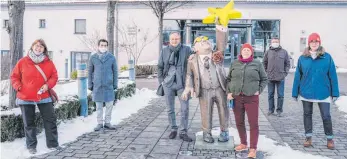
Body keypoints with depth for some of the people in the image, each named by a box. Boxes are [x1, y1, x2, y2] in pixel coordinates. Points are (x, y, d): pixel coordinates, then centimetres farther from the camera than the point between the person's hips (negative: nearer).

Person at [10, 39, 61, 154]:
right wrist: (18, 87, -9)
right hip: (25, 98, -1)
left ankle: (52, 143, 16)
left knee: (50, 120, 3)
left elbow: (54, 76, 5)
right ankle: (31, 146, 22)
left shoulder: (48, 63, 0)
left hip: (44, 97, 1)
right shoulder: (23, 62, -3)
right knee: (29, 123, 9)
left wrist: (48, 84, -12)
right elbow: (14, 76, 5)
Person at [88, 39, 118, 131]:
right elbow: (90, 72, 8)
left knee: (109, 105, 3)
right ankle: (100, 123, 16)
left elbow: (115, 71, 5)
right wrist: (90, 85, 4)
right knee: (99, 106, 6)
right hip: (97, 86, 0)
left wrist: (115, 84, 0)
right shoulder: (93, 58, 5)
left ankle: (107, 123, 15)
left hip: (109, 86, 0)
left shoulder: (111, 57, 4)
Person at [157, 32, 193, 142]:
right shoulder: (164, 51, 5)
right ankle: (173, 129, 24)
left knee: (185, 108, -2)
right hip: (168, 84, 2)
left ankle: (183, 132, 10)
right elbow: (160, 67, 11)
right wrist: (161, 80, 5)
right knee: (170, 109, 9)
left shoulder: (186, 50, -2)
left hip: (182, 83, -2)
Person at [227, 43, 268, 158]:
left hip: (251, 98, -3)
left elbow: (264, 79, 10)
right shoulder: (234, 64, 8)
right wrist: (229, 92, 3)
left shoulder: (257, 64, 2)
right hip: (236, 98, 3)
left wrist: (259, 90, -2)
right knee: (239, 123, 12)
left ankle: (253, 149, 7)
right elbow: (229, 79, 14)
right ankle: (243, 144, 29)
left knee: (253, 124, -2)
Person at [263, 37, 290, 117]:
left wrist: (285, 73, 0)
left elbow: (287, 63, 7)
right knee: (270, 95, 8)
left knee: (280, 95, 4)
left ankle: (279, 110, 15)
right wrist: (266, 72, 3)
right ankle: (271, 109, 19)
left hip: (280, 78, -1)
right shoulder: (268, 52, 4)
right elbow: (264, 63, 11)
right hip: (270, 77, 1)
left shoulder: (284, 52, 4)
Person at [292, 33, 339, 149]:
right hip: (306, 92, 2)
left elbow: (332, 76, -2)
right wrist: (295, 93, 0)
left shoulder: (327, 57, -4)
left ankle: (329, 139, 25)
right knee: (307, 114, 12)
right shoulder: (302, 58, -2)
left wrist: (335, 93, -4)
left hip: (323, 93, -1)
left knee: (326, 116, 5)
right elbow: (297, 76, 1)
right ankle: (308, 137, 27)